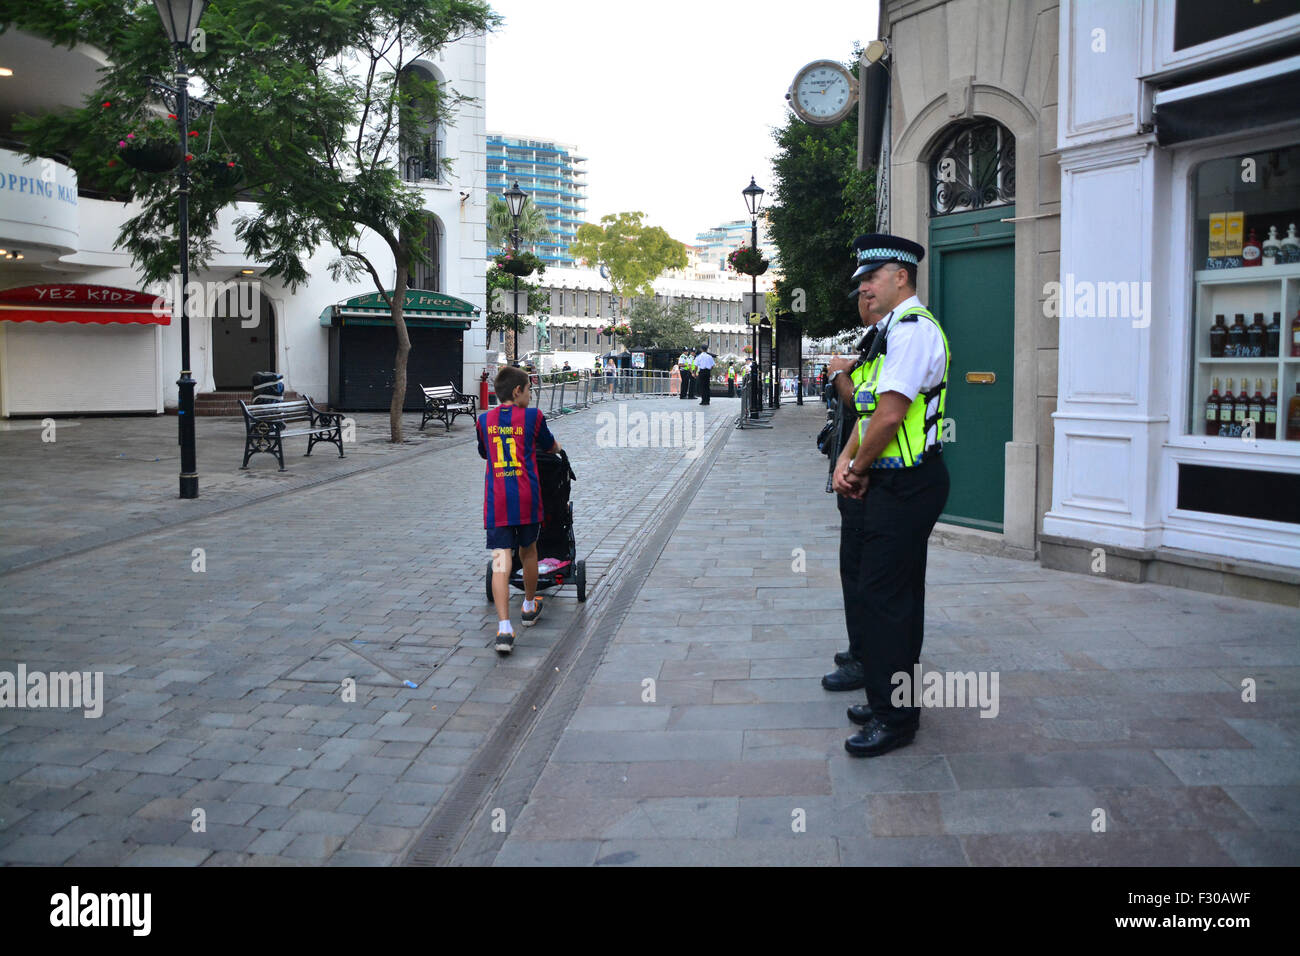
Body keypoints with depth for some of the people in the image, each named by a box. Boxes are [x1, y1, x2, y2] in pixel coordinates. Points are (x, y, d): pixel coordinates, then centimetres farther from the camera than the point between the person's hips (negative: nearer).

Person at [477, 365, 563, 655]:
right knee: (528, 550, 21)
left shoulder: (484, 420, 8)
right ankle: (530, 606, 40)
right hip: (527, 498, -1)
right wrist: (555, 446, 41)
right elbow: (552, 447, 17)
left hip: (496, 500, 1)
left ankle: (504, 628, -17)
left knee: (500, 562, -5)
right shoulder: (533, 417, 1)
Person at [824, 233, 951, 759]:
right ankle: (888, 696, 28)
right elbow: (869, 407, 18)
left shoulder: (912, 328, -15)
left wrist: (858, 469, -9)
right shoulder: (890, 332, 19)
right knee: (892, 592, 16)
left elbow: (890, 413, -22)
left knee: (884, 596, -6)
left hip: (907, 486, -10)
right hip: (892, 483, 10)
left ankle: (894, 718, 3)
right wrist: (847, 460, 2)